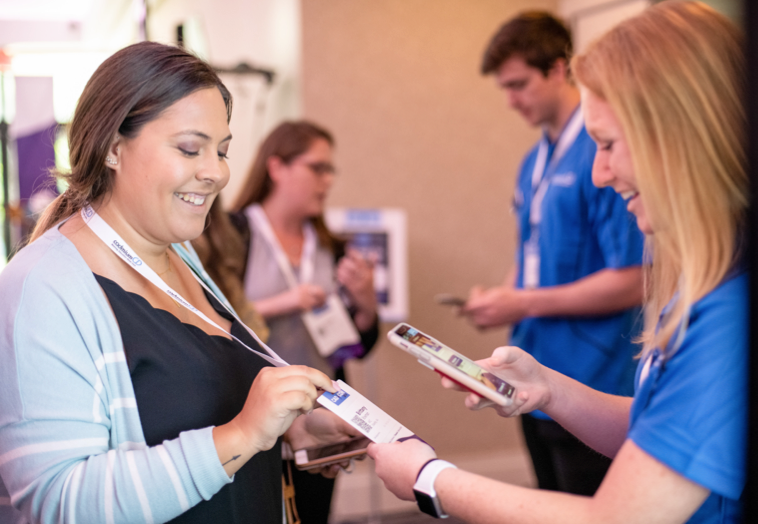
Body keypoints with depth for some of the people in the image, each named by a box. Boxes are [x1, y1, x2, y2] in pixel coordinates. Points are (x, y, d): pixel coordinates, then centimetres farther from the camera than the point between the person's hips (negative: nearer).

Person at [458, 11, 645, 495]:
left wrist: (524, 304, -16)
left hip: (590, 387, -8)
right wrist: (499, 296, 2)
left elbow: (630, 282, -19)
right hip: (536, 388, 8)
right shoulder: (533, 163, 12)